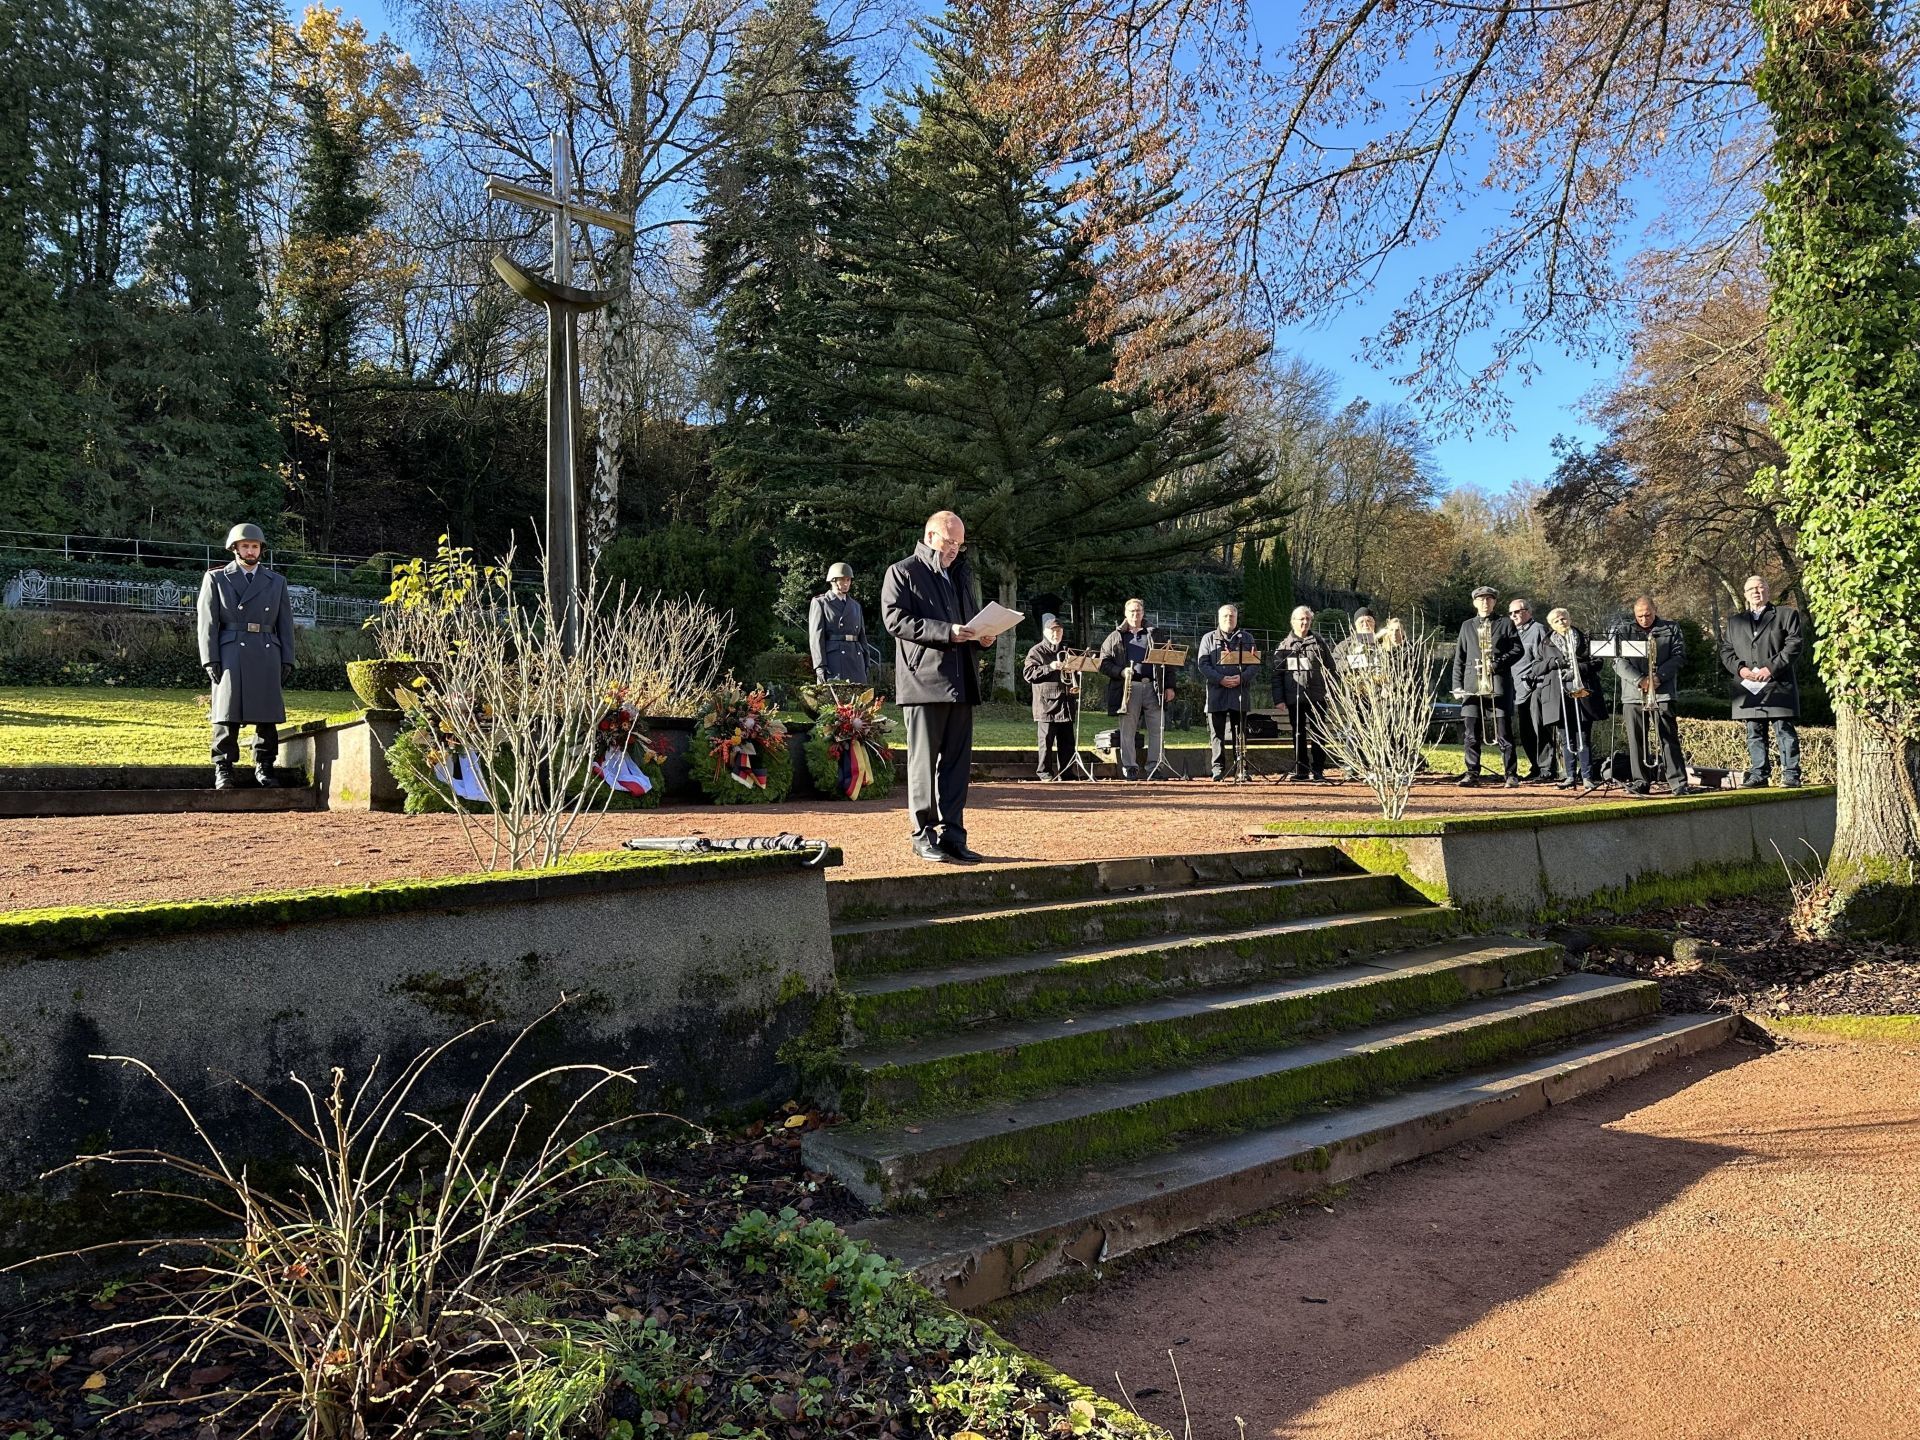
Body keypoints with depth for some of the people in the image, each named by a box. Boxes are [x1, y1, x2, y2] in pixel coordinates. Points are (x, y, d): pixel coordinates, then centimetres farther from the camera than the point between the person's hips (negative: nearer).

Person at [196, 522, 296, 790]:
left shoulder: (276, 582, 16)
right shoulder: (215, 579, 9)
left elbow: (285, 624, 14)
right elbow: (207, 622, 4)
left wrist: (287, 661, 6)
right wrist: (210, 660, -6)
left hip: (268, 657, 2)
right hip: (231, 655, -2)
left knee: (267, 717, 2)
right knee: (227, 717, -2)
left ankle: (264, 768, 10)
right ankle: (223, 771, 4)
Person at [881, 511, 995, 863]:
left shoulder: (962, 574, 23)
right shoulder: (902, 572, 1)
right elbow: (895, 619, -11)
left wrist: (982, 637, 7)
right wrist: (945, 632, -19)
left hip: (960, 684, 7)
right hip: (923, 680, -6)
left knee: (957, 761, 6)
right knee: (923, 761, -1)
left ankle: (952, 834, 11)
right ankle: (923, 836, 5)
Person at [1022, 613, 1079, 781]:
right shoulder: (1036, 652, 1)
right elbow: (1028, 673, -10)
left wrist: (1076, 686, 10)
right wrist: (1050, 667, -19)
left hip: (1066, 703, 6)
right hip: (1047, 704, -5)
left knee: (1067, 742, 6)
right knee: (1046, 740, -4)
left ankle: (1065, 773, 13)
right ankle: (1045, 773, 3)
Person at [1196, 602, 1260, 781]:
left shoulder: (1247, 639, 13)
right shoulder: (1209, 638, 9)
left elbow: (1256, 663, 6)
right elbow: (1202, 663, 0)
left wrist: (1242, 677, -12)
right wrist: (1220, 679, -14)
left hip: (1240, 692, 1)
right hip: (1216, 693, -1)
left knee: (1240, 733, 3)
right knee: (1217, 733, -1)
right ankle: (1218, 769, 3)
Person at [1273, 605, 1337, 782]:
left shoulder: (1320, 643, 8)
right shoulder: (1283, 646, 7)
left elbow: (1330, 668, 9)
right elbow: (1277, 674, 5)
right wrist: (1279, 698, -3)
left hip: (1316, 696, -1)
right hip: (1294, 697, 1)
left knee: (1317, 734, -1)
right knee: (1298, 734, 8)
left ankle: (1318, 771, 4)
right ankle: (1301, 770, 15)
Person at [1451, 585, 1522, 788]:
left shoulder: (1506, 624, 9)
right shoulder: (1467, 626, 16)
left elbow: (1517, 649, 2)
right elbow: (1459, 657, 14)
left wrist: (1496, 664, -12)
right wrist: (1457, 685, 7)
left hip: (1499, 685, -2)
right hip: (1473, 685, 2)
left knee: (1504, 733, -2)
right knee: (1472, 734, 1)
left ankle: (1511, 775, 4)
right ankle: (1472, 774, 7)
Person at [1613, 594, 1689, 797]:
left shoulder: (1671, 629, 10)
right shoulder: (1625, 632, 11)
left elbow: (1679, 656, 1)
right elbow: (1619, 662, 2)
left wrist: (1659, 676, -13)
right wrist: (1639, 680, -11)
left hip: (1662, 693, -2)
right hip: (1632, 694, 2)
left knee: (1669, 738, -7)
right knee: (1636, 740, 4)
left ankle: (1678, 782, -6)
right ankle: (1640, 782, 11)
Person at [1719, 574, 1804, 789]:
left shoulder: (1786, 615, 9)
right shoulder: (1735, 622, 21)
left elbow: (1794, 644, -2)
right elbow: (1726, 650, 14)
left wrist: (1771, 668, -12)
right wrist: (1740, 668, -6)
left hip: (1777, 685, -4)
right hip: (1748, 687, 4)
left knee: (1784, 731, -5)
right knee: (1754, 734, 5)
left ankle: (1791, 775, -3)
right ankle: (1759, 775, 9)